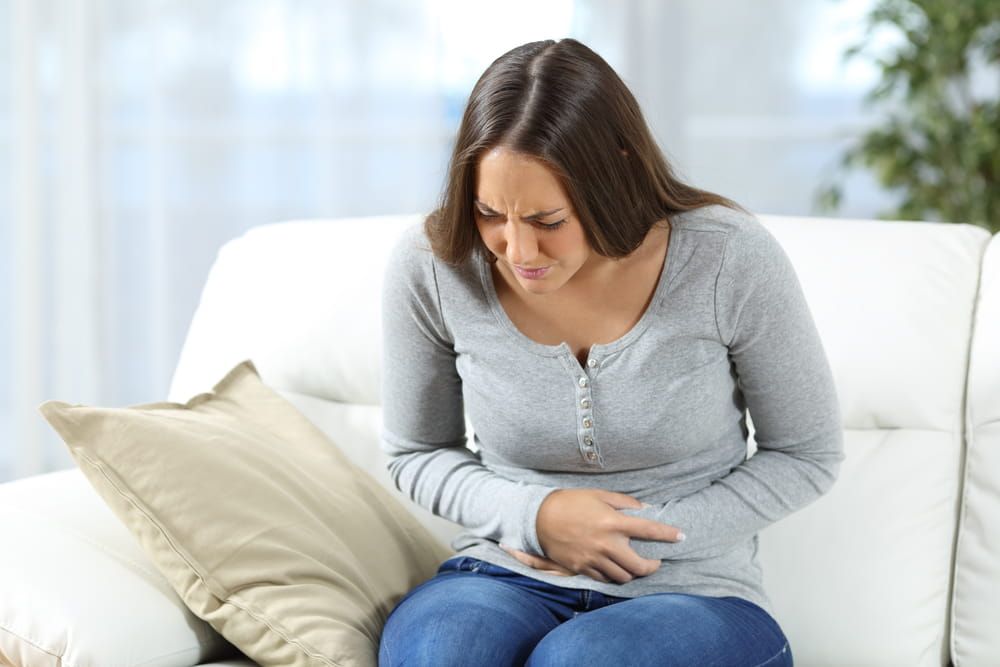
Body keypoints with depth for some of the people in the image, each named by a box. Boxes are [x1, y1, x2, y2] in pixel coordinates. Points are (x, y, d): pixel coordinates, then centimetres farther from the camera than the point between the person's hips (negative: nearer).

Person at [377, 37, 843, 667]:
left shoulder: (730, 260, -13)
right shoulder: (430, 266, -8)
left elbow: (807, 455, 0)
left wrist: (646, 539, -11)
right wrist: (536, 514, -11)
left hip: (692, 594, -1)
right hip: (508, 577, 2)